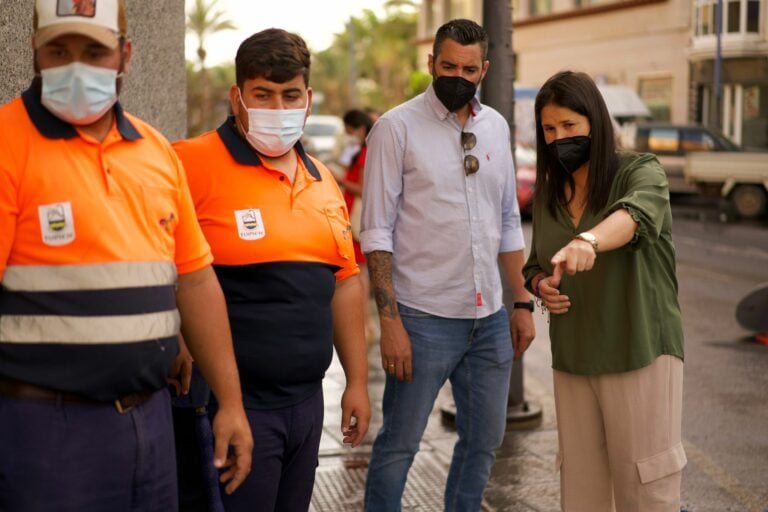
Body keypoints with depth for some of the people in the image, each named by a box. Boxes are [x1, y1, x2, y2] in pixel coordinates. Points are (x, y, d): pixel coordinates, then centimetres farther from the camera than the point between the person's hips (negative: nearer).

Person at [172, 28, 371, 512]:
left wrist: (358, 381, 16)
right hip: (233, 400, -7)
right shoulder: (197, 164, -12)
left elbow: (344, 281, 17)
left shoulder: (322, 179, 12)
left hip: (307, 398, 7)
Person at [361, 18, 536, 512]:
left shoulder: (496, 127, 9)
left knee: (485, 439, 14)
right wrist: (390, 321, -14)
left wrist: (522, 302, 11)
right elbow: (377, 233, -9)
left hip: (490, 318, 6)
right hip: (424, 319, -5)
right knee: (399, 444, 2)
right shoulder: (396, 128, -7)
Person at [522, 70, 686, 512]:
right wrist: (540, 285, -2)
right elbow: (536, 264, 23)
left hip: (640, 354, -5)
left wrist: (588, 241, -51)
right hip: (573, 359, 5)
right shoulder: (549, 193, 11)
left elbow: (634, 214, -30)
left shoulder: (641, 173, -6)